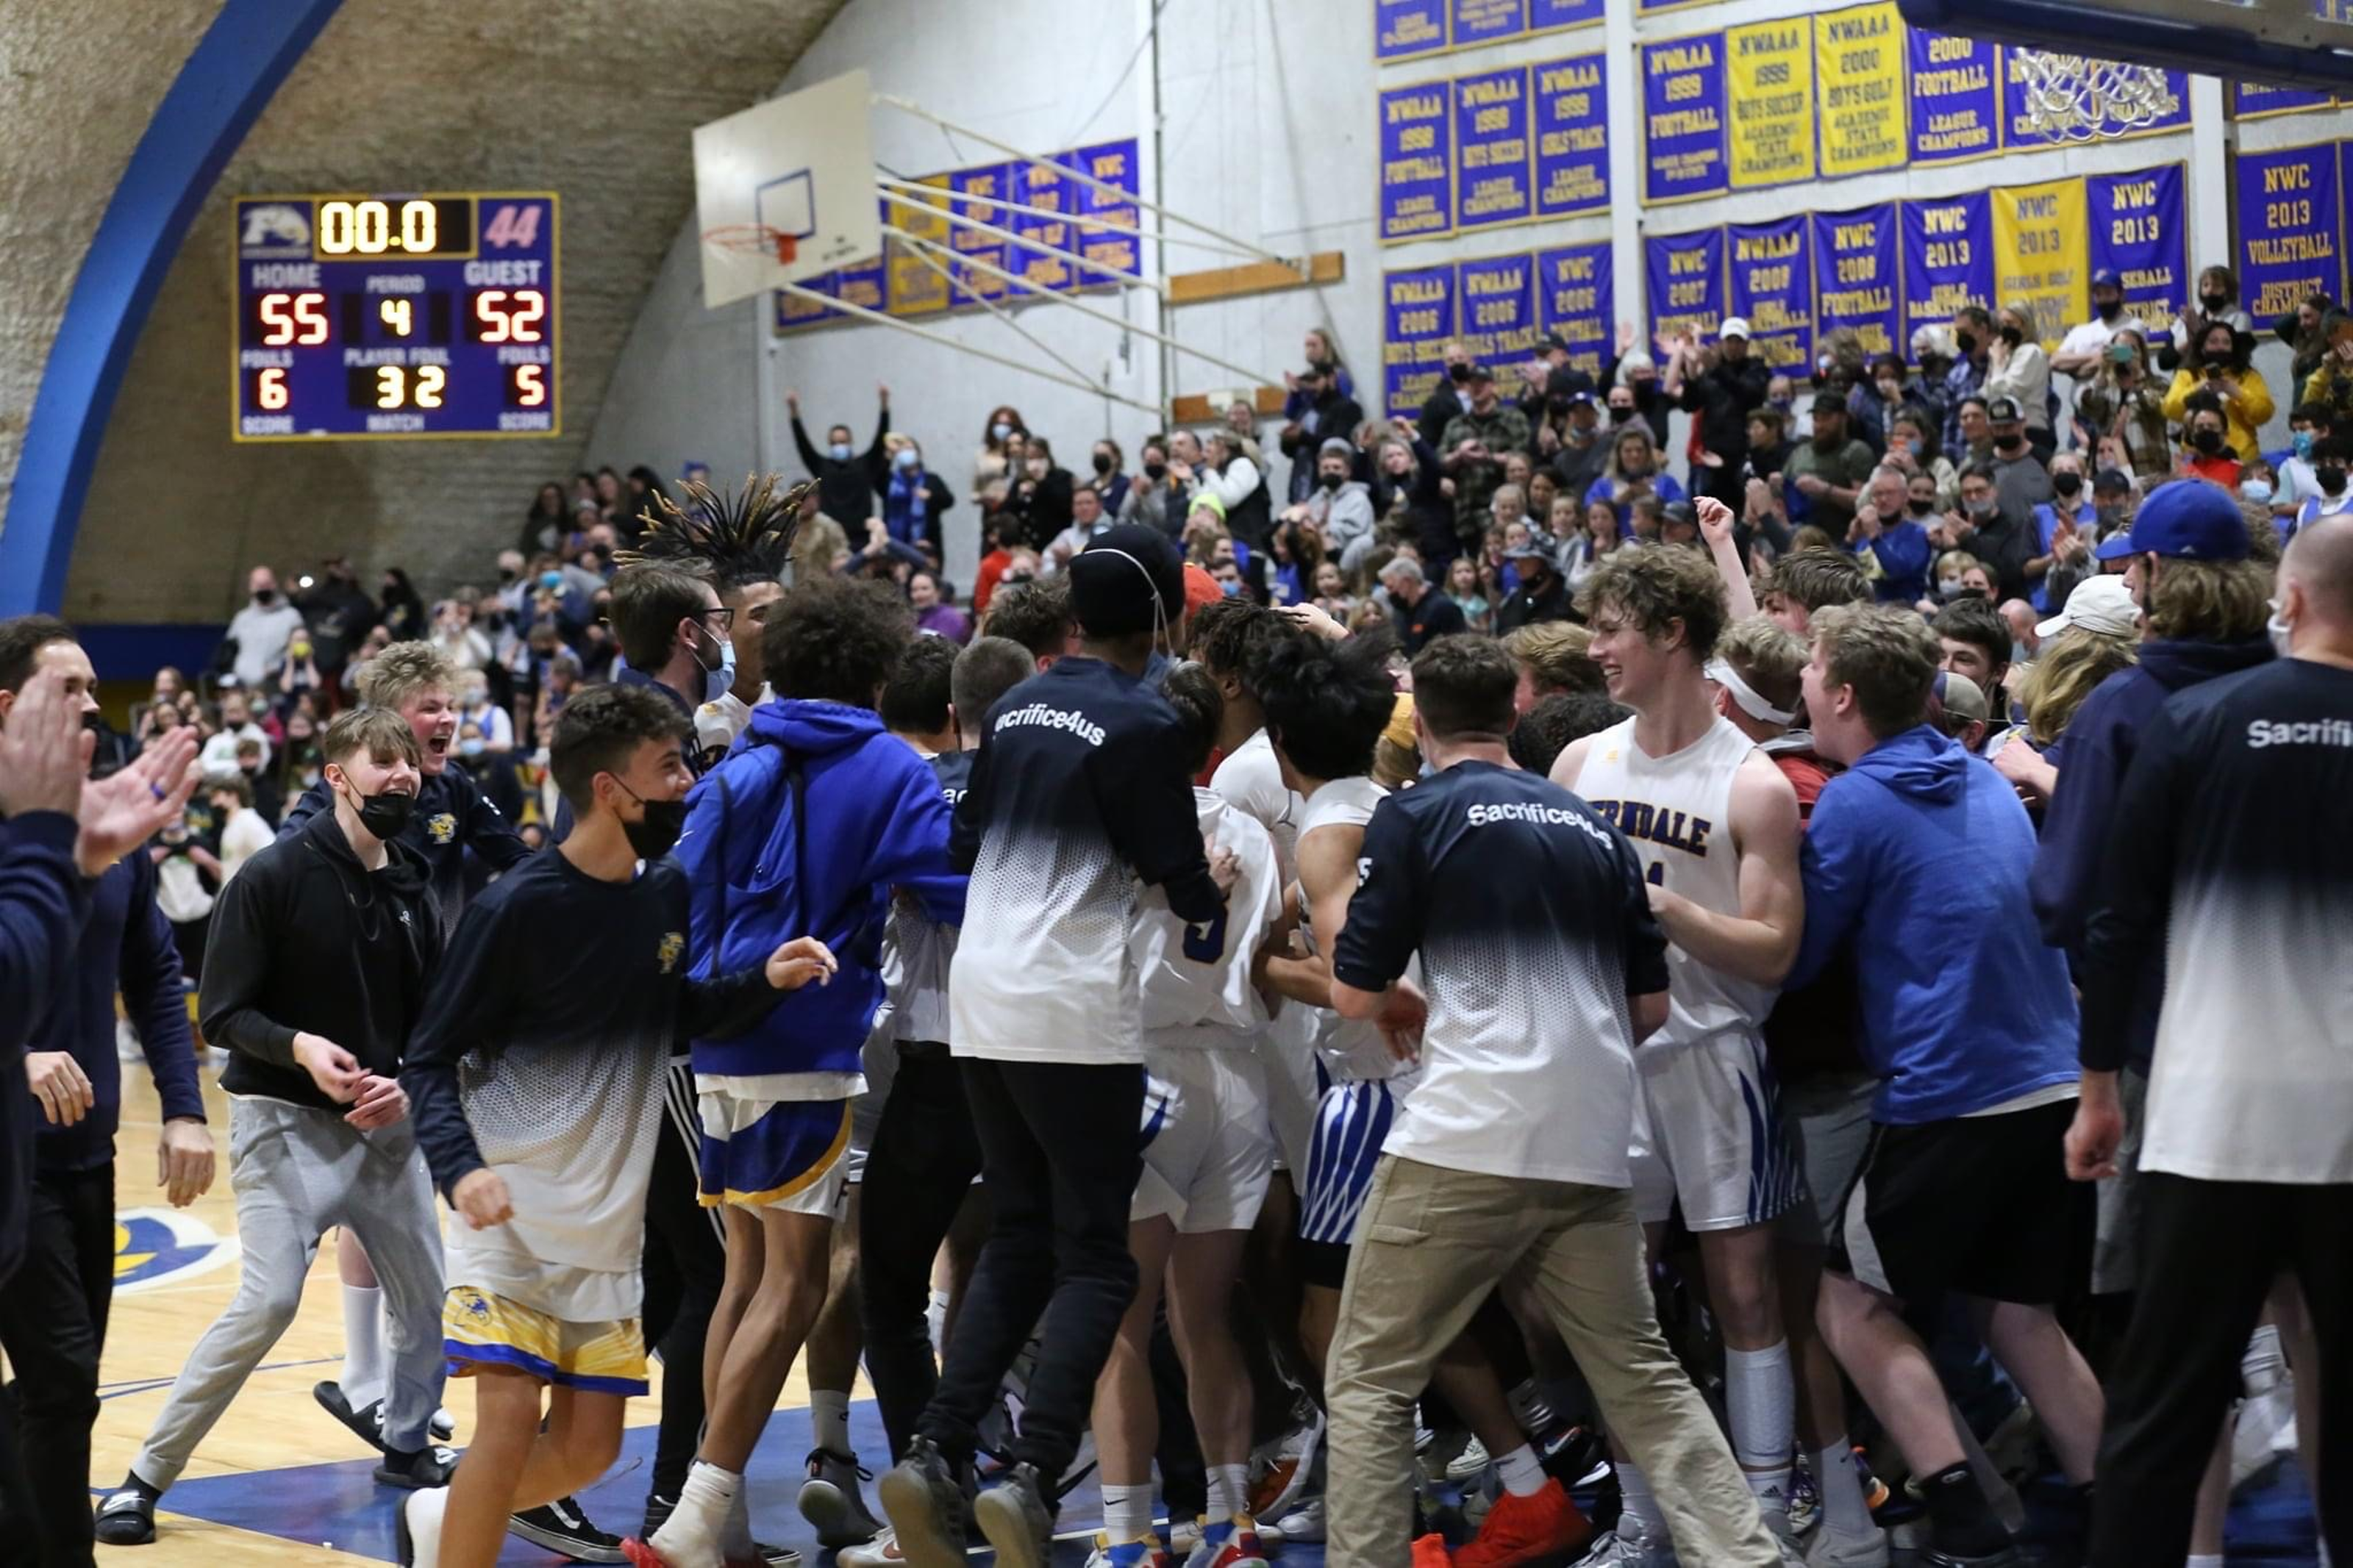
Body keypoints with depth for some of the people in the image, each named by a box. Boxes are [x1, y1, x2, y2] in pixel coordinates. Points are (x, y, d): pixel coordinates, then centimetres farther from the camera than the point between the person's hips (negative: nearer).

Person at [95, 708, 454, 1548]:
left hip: (386, 1123, 6)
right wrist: (297, 1046, -28)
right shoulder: (276, 875, -12)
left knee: (426, 1294, 9)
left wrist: (405, 1082, -7)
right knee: (268, 1302, -16)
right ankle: (146, 1477, -3)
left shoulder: (414, 886, 4)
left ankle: (406, 1445, 35)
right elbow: (224, 1013, -11)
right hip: (284, 1121, -6)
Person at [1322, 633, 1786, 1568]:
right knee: (1641, 1374, 16)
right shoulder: (1594, 827, 15)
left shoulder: (1413, 818, -1)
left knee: (1370, 1379, 6)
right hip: (1593, 1146, 5)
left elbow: (1355, 993, -1)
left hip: (1465, 1139, -5)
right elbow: (1650, 1004, 16)